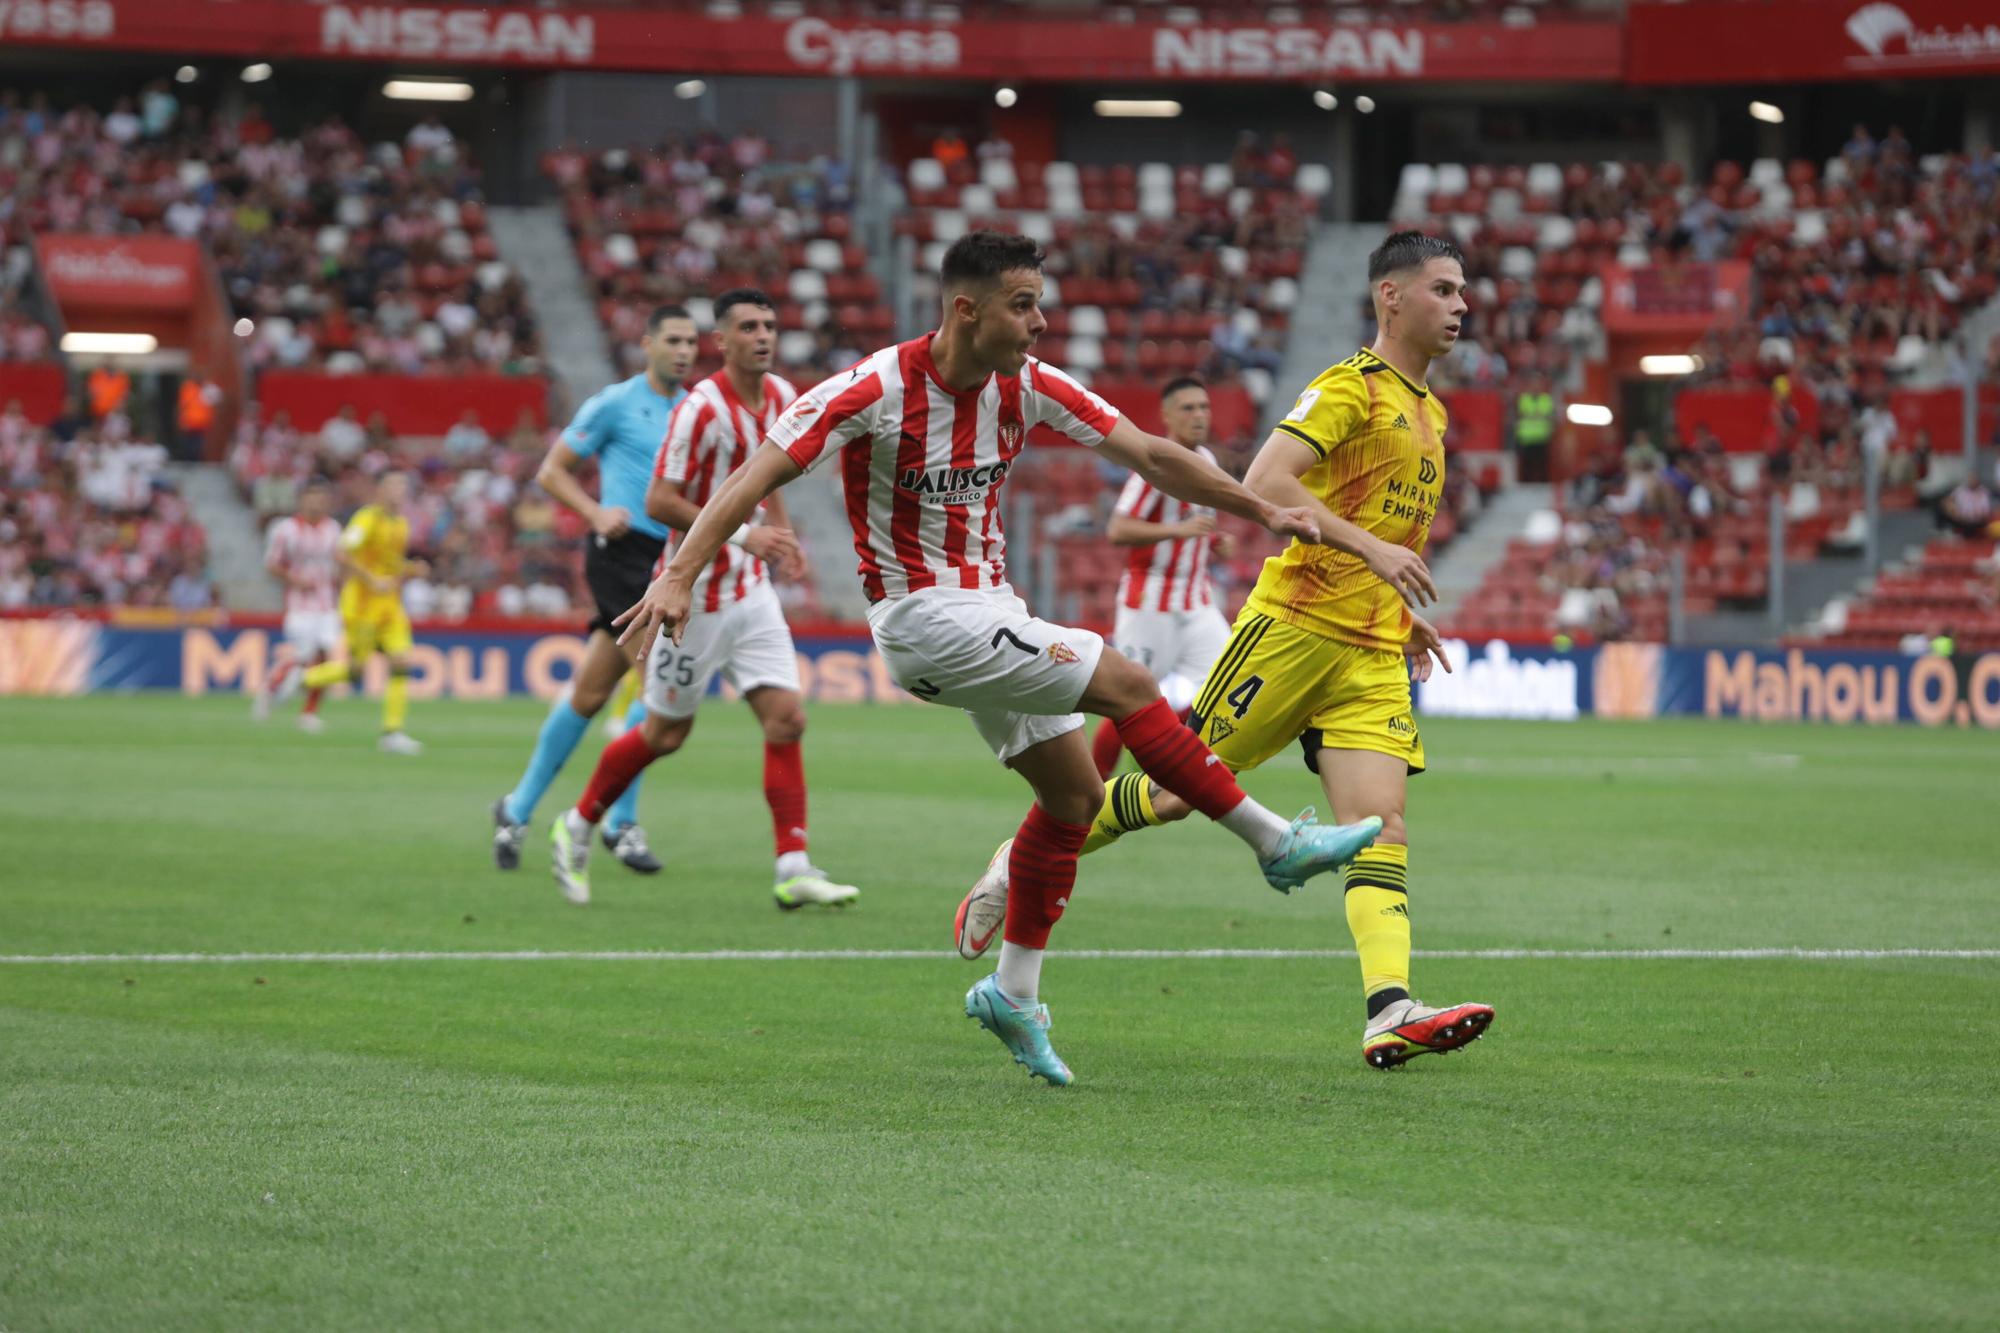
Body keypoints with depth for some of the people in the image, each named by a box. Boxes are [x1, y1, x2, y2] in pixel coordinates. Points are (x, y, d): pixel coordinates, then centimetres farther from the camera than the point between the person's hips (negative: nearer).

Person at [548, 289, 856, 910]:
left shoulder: (783, 397, 5)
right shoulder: (701, 409, -19)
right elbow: (660, 502, -21)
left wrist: (780, 532, 9)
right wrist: (742, 535, -26)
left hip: (751, 590, 7)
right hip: (696, 593, -6)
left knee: (787, 719, -6)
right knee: (666, 733, 4)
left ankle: (793, 870, -7)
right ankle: (577, 828, 26)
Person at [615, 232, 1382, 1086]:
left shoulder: (1026, 387, -2)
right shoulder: (877, 391, -20)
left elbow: (1147, 454, 5)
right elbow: (759, 475, -22)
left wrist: (1262, 512, 2)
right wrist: (678, 577, -32)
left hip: (988, 611, 8)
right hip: (922, 617, -8)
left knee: (1073, 793, 6)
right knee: (1124, 682, -16)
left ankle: (1013, 995, 17)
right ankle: (1277, 844, -5)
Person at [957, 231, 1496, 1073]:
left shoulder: (1429, 411, 19)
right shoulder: (1351, 387, -8)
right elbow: (1264, 483, -22)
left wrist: (1405, 617, 22)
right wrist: (1371, 549, -28)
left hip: (1372, 657, 7)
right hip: (1294, 624, -7)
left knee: (1381, 829, -10)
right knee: (1179, 790, -1)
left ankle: (1390, 1015, -23)